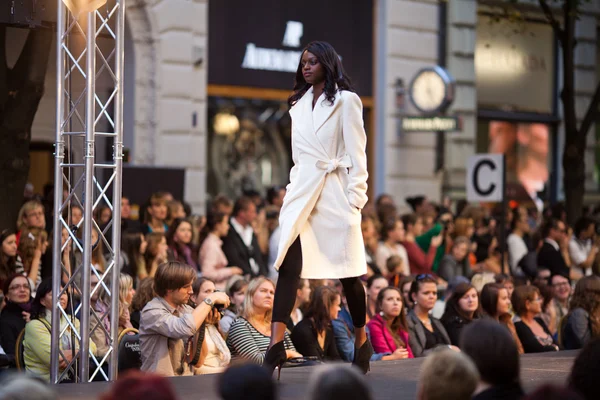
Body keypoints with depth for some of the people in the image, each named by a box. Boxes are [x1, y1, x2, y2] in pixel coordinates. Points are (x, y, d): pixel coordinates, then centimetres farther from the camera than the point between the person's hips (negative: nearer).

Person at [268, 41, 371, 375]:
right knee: (288, 265, -11)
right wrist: (294, 189, 13)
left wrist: (356, 196, -11)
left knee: (348, 271, 3)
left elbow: (357, 152, -4)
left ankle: (363, 343, 19)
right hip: (302, 192, 4)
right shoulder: (299, 104, 17)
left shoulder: (345, 101, 0)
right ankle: (276, 347, -17)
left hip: (336, 193, -4)